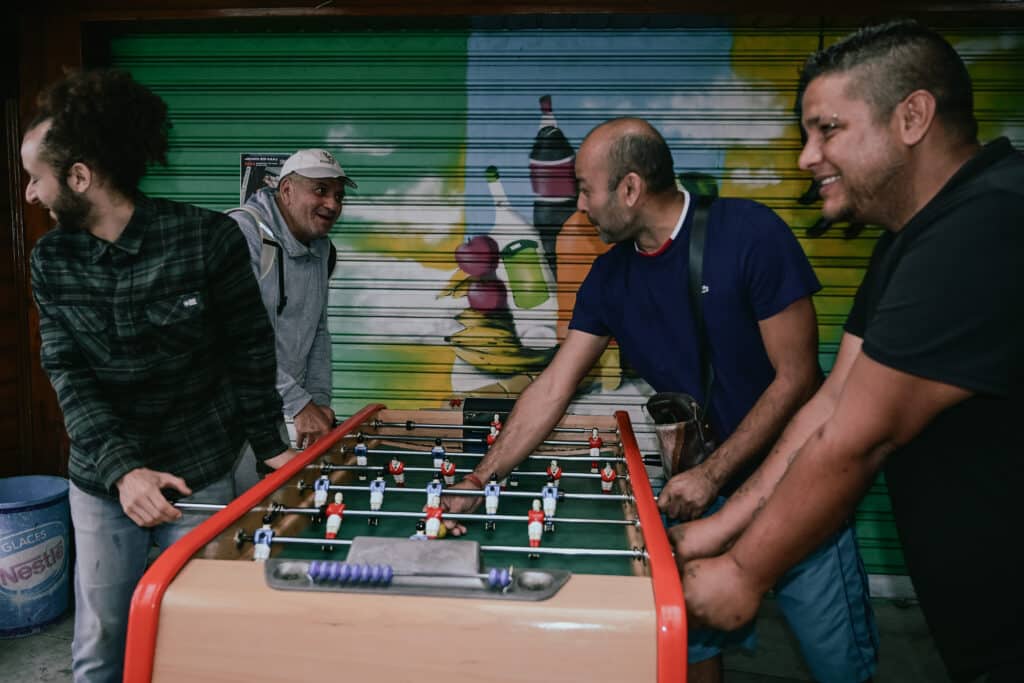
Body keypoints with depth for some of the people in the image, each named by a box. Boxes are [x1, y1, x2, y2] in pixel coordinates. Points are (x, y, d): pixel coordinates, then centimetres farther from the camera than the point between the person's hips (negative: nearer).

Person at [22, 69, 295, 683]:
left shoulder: (209, 238, -14)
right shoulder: (52, 262, -2)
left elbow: (251, 352, -6)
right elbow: (69, 378, -7)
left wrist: (271, 446, -4)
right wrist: (122, 469, -21)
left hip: (200, 477, -3)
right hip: (101, 483, 3)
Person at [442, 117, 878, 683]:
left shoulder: (747, 233, -16)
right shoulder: (610, 275, -1)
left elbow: (797, 376, -16)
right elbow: (552, 388, 0)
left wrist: (711, 475, -16)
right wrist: (479, 481, -4)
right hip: (701, 488, 5)